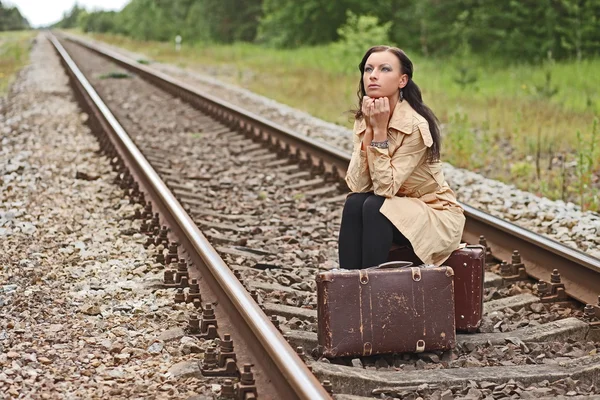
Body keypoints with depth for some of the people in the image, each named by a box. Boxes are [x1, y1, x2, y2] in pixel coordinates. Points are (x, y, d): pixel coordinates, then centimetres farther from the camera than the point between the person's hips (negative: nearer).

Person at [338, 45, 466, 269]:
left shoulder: (415, 125, -23)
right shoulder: (362, 120, -3)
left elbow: (385, 187, -26)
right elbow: (357, 185, -14)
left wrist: (380, 129, -26)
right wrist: (369, 129, -20)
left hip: (436, 216, -6)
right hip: (396, 210, 6)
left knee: (373, 207, -28)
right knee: (354, 203, -22)